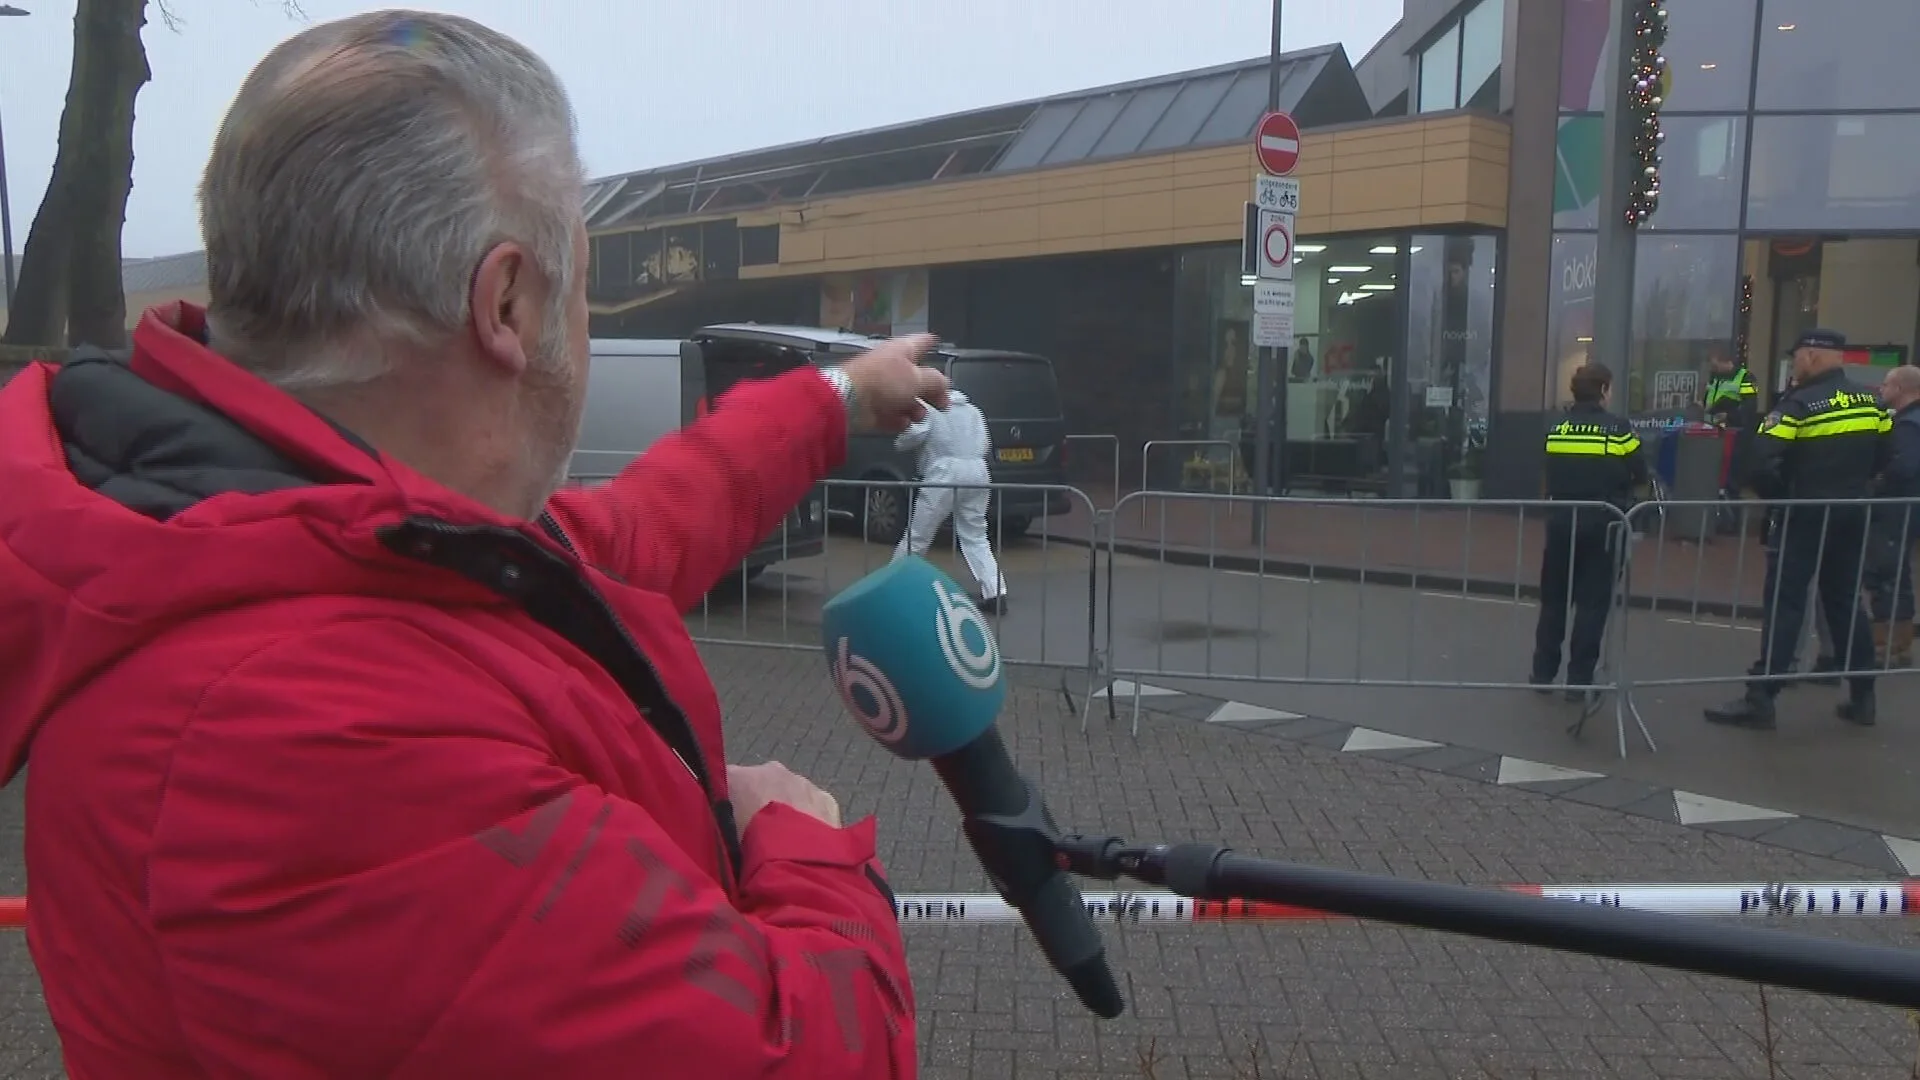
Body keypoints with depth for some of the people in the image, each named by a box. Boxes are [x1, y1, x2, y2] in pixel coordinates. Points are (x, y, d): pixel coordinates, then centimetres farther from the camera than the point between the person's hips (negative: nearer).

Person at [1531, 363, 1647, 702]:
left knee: (1553, 598, 13)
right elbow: (1639, 476, 0)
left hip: (1562, 521, 3)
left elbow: (1549, 475, 4)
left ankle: (1543, 672, 17)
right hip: (1601, 524, -3)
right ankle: (1578, 680, 4)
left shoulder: (1555, 429, 1)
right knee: (1592, 602, 3)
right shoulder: (1619, 429, -6)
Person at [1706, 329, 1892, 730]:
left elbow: (1762, 463, -21)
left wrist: (1777, 496, -4)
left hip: (1807, 516, -6)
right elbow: (1883, 455, 14)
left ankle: (1760, 700, -6)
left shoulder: (1798, 405, -15)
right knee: (1845, 601, 16)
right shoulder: (1870, 402, 6)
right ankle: (1862, 696, 21)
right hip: (1851, 515, 6)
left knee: (1785, 603, -5)